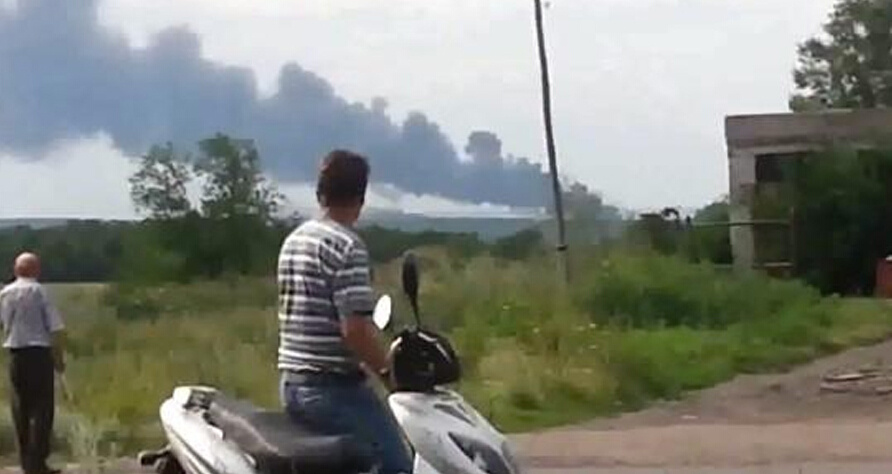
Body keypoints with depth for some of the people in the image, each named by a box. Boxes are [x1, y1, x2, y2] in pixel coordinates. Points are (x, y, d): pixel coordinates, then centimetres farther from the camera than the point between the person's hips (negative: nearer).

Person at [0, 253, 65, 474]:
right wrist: (59, 358, 0)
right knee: (42, 407, 2)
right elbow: (55, 328, -10)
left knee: (20, 407, 13)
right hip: (39, 352, -4)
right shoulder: (39, 291, -9)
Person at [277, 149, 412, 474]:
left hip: (293, 383, 9)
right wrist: (388, 372, -8)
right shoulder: (347, 246, -14)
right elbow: (355, 328, -21)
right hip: (334, 386, -9)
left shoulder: (293, 241, 13)